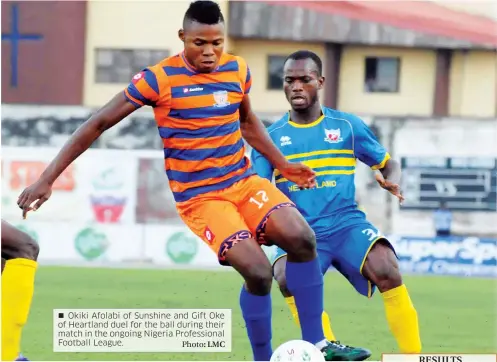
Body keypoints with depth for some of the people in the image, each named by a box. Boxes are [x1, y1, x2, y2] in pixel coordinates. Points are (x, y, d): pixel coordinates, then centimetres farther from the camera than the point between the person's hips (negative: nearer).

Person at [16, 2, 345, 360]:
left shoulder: (238, 70, 3)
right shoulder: (160, 78, -11)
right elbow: (98, 124, -7)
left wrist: (283, 164, 22)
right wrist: (47, 179, -9)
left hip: (245, 181, 5)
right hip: (199, 196, -5)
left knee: (302, 239, -20)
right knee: (258, 271, -23)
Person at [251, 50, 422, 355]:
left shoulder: (348, 126, 8)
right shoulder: (272, 137, 7)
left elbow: (389, 164, 15)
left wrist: (392, 182, -10)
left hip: (346, 223, 0)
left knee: (386, 271, -30)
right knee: (287, 278, -33)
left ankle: (413, 356, -20)